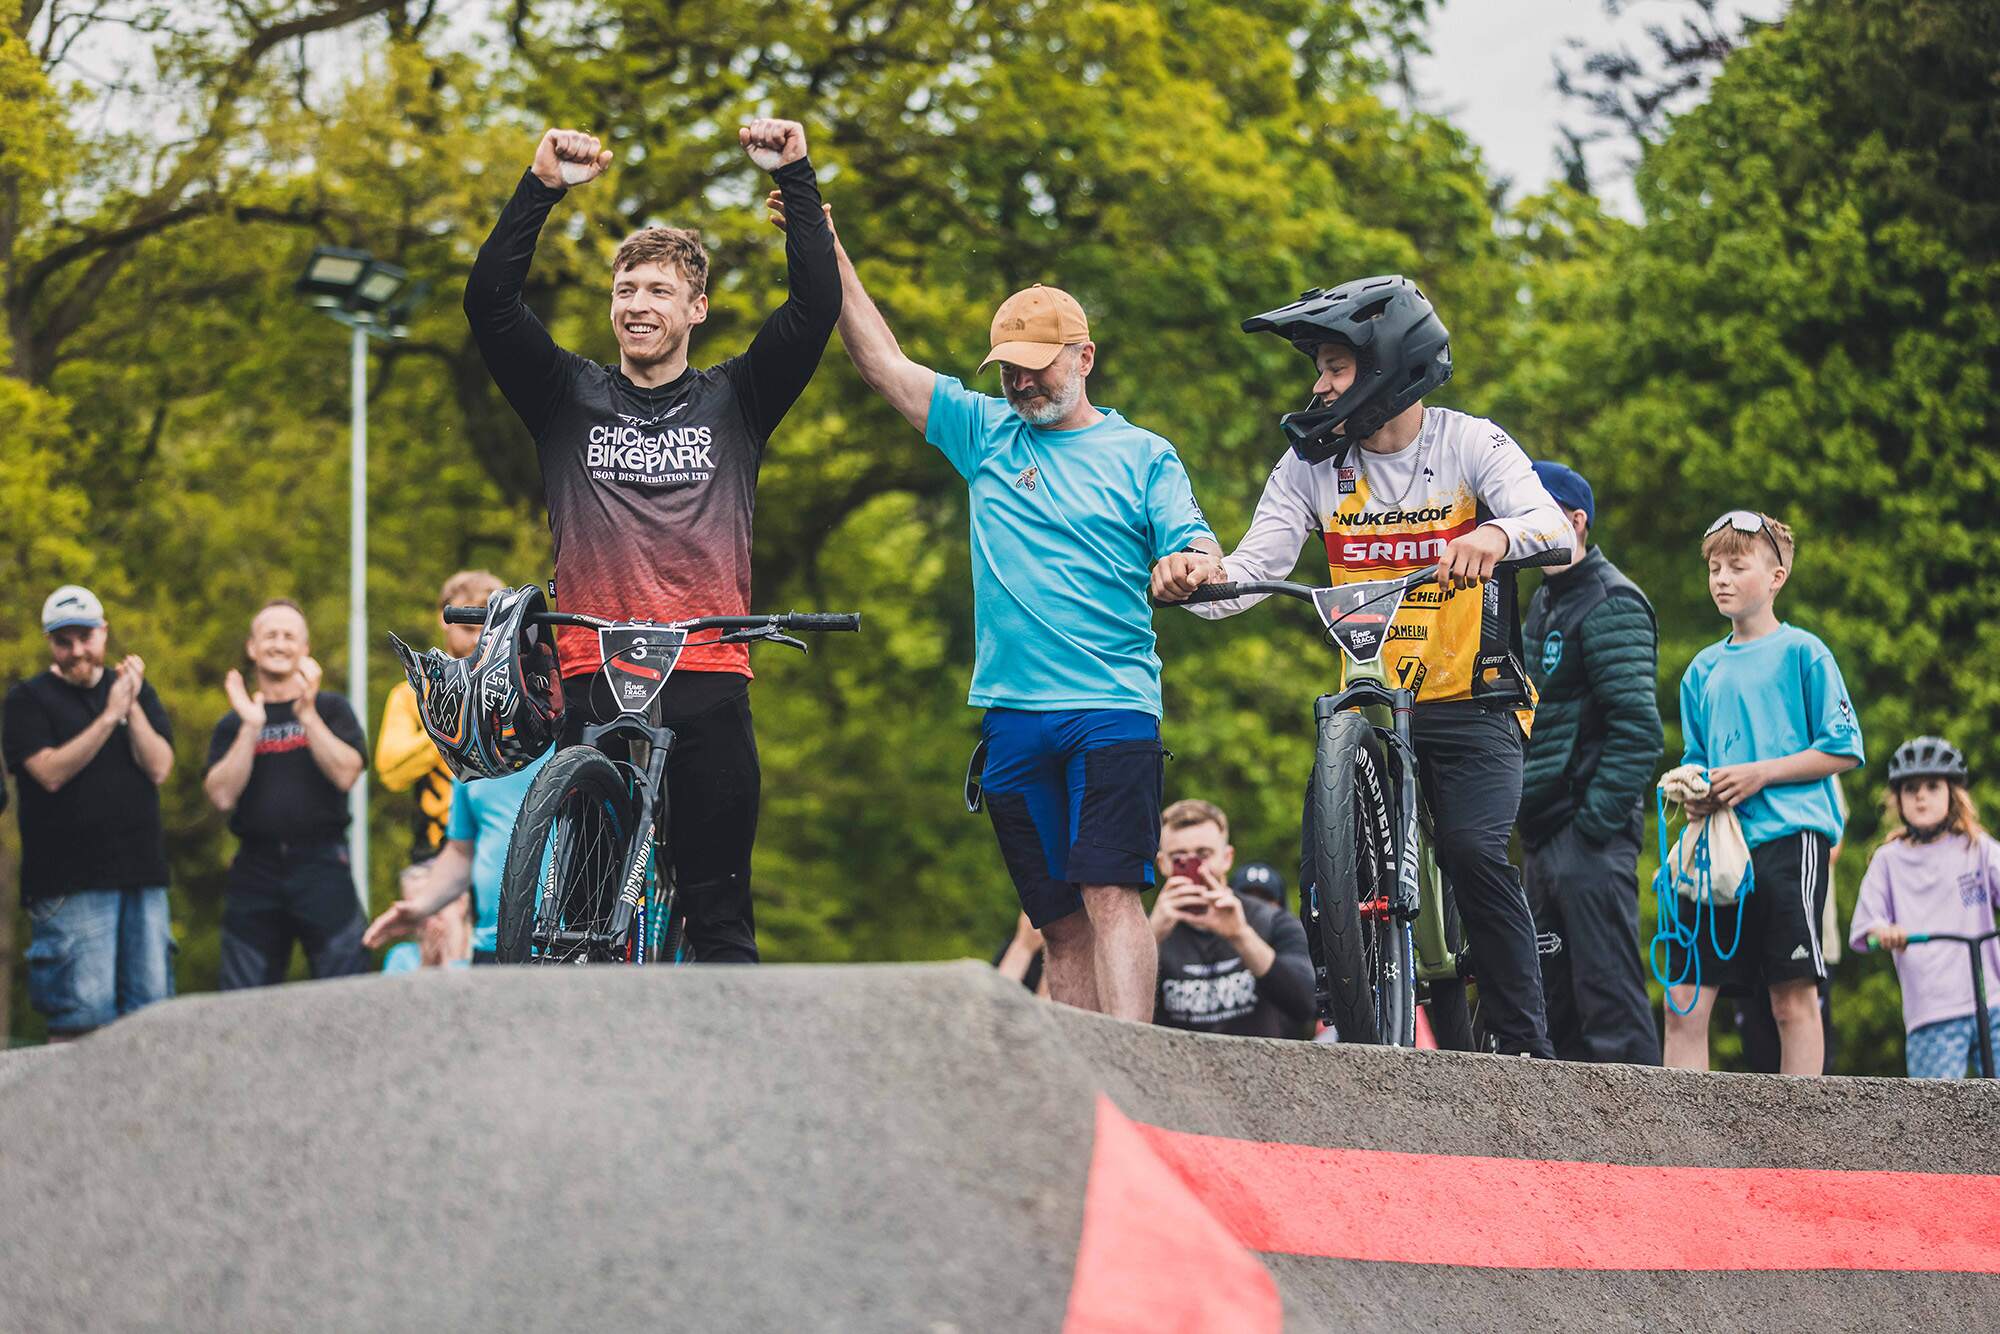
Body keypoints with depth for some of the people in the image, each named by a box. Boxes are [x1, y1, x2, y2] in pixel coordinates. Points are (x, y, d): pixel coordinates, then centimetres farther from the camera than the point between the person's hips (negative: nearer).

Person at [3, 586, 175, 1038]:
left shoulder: (138, 692, 14)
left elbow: (159, 768, 2)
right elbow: (52, 772, -12)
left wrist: (131, 707, -9)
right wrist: (110, 716, -15)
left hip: (142, 874, 4)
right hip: (70, 881, -4)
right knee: (81, 1016, -10)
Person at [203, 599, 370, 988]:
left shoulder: (330, 709, 10)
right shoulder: (233, 725, 14)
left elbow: (346, 774, -7)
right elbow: (223, 796, -1)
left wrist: (307, 713, -12)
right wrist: (251, 727, -7)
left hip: (321, 867, -2)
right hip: (255, 869, 2)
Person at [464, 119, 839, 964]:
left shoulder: (734, 401, 13)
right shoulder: (569, 398, 14)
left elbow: (818, 302, 3)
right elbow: (489, 299, 2)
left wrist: (796, 179, -1)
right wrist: (542, 189, -5)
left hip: (709, 683, 0)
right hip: (593, 683, 0)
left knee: (719, 911, -1)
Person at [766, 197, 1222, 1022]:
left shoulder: (1143, 456, 7)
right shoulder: (985, 433, 15)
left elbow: (1197, 547, -3)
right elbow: (882, 361, 13)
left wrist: (1191, 567, -28)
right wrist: (828, 253, 5)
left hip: (1112, 711, -4)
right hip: (1011, 714, 4)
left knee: (1110, 895, -17)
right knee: (1059, 922, 4)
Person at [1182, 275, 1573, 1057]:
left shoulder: (1469, 444, -6)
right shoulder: (1313, 463, 3)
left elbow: (1553, 526, -22)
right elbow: (1253, 566, -4)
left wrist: (1495, 534, -45)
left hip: (1471, 705, -3)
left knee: (1472, 849, -22)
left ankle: (1523, 1041, -13)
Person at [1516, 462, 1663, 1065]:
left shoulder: (1610, 603, -10)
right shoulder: (1543, 602, 19)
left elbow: (1637, 727, -18)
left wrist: (1597, 819, -21)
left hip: (1590, 836, -10)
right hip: (1543, 836, 10)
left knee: (1608, 991, -12)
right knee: (1553, 996, 10)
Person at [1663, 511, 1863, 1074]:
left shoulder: (1802, 652, 1)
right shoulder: (1704, 669, 18)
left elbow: (1844, 749, -3)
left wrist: (1760, 774, -11)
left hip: (1788, 837, -5)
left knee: (1794, 1001, -4)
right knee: (1684, 1001, -3)